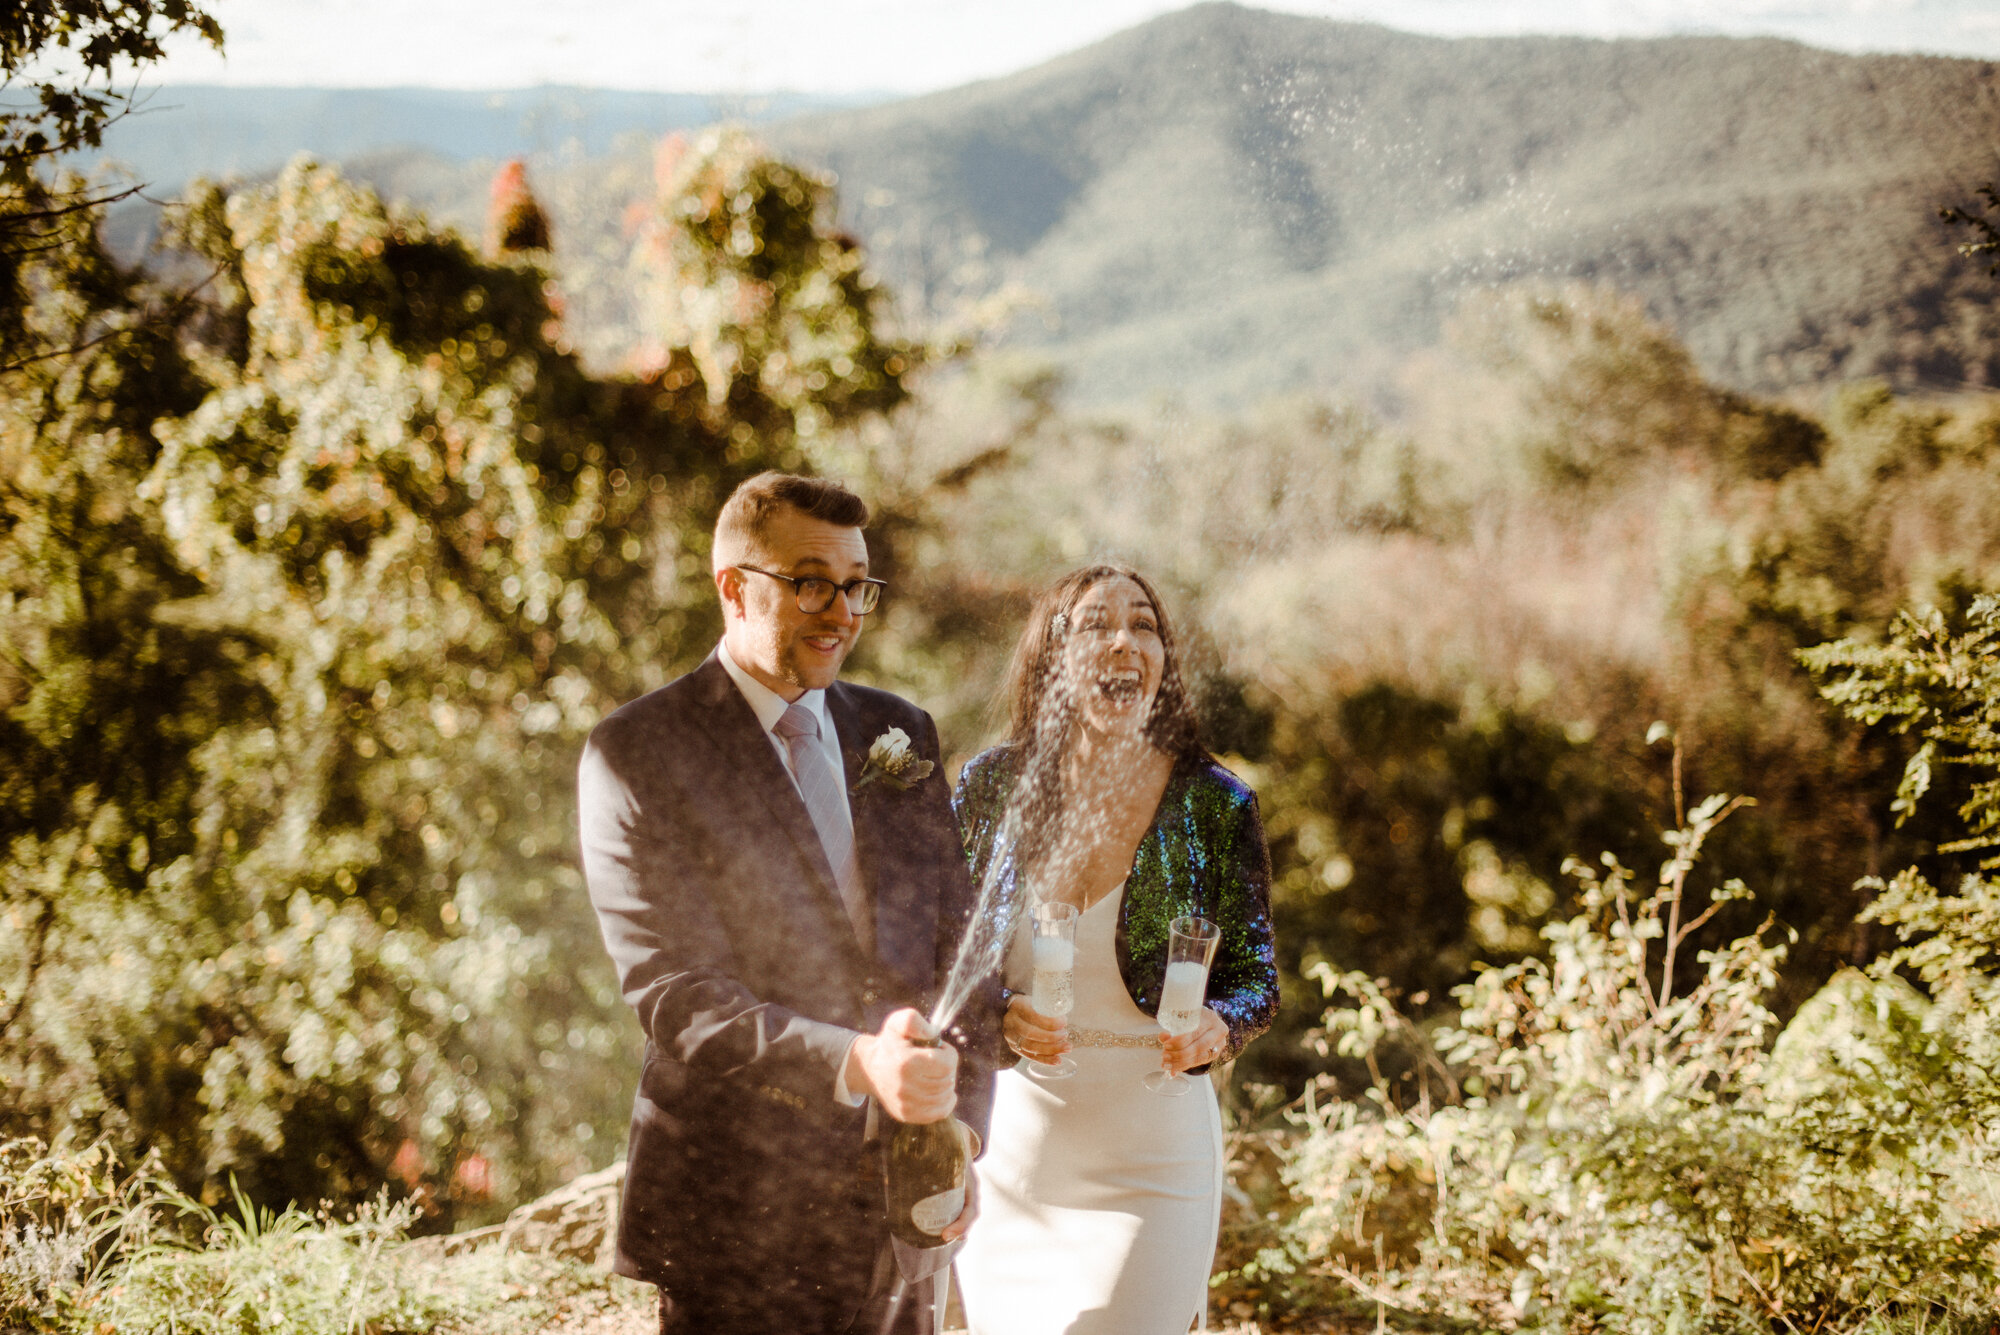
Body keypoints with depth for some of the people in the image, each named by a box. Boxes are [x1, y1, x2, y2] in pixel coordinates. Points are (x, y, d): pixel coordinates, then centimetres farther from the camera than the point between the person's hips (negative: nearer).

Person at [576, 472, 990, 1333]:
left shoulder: (901, 735, 12)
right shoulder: (634, 757, -7)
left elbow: (956, 947, 13)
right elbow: (672, 993, -16)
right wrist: (853, 1063, -29)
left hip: (898, 1203, 5)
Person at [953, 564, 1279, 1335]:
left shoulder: (1214, 803, -3)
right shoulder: (991, 786, 0)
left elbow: (1256, 980, 3)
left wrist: (1217, 1028, -18)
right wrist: (999, 1014, -15)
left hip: (1150, 1157, -2)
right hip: (1009, 1148, 2)